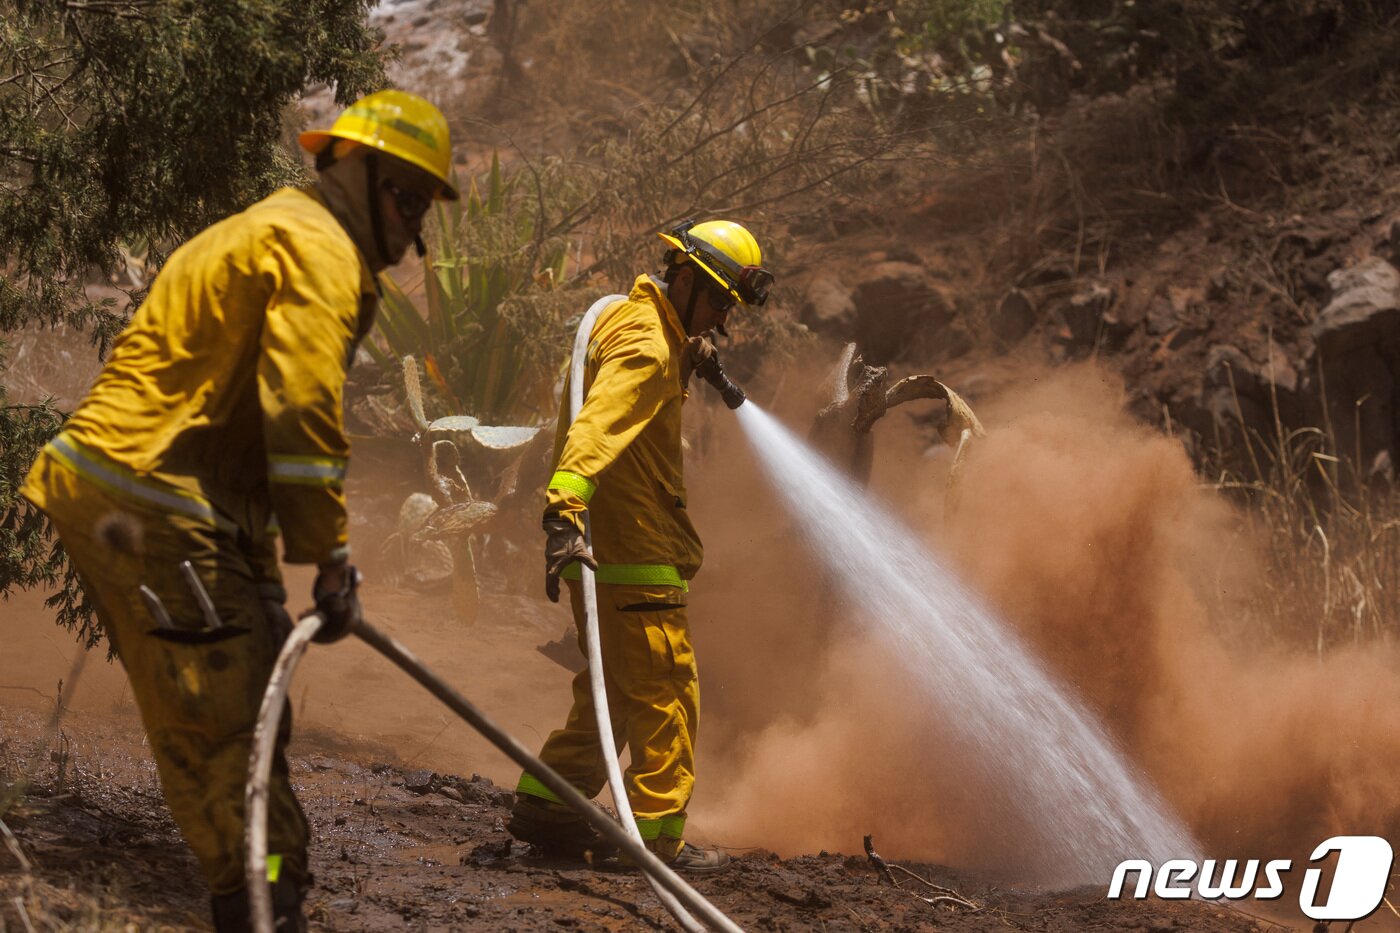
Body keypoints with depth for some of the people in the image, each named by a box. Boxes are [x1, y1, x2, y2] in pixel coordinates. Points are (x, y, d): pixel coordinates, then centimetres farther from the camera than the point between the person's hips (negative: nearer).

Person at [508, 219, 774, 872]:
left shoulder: (633, 322, 16)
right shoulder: (647, 347, -17)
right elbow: (596, 427, -33)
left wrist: (689, 359, 24)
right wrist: (564, 512, -46)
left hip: (608, 547, 11)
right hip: (632, 551, -11)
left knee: (615, 688, 18)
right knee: (667, 690, -5)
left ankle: (544, 807, 21)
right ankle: (657, 835, -1)